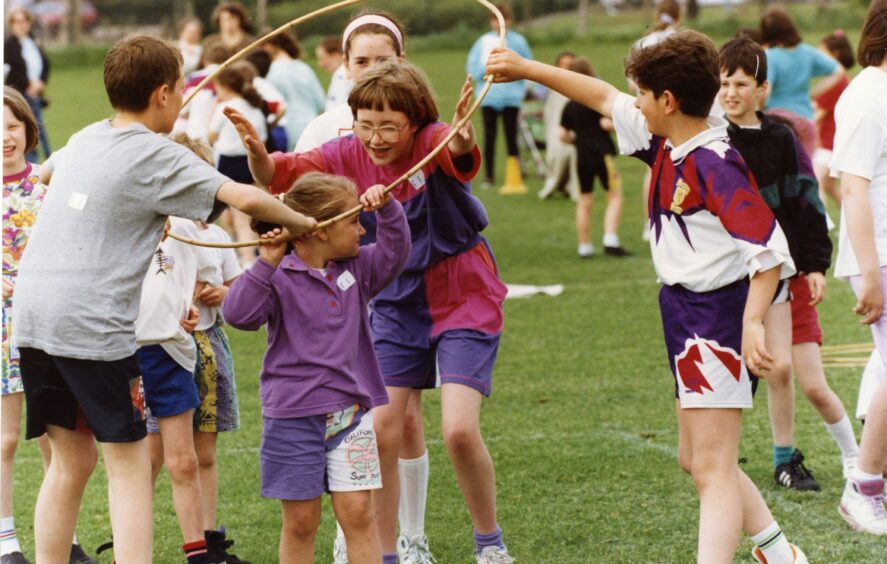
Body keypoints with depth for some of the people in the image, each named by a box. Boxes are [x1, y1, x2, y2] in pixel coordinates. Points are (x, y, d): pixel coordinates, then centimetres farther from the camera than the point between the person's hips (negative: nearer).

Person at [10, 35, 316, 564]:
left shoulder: (85, 139, 17)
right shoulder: (158, 156, -5)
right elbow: (245, 198, -15)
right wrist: (301, 223, 3)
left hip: (32, 316, 7)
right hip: (94, 325, -7)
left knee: (70, 461, 15)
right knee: (129, 464, 1)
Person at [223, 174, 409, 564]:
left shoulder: (357, 269, 9)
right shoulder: (279, 277, -9)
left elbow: (394, 250, 5)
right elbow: (238, 313, -20)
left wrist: (387, 208, -12)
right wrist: (267, 263, -28)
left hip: (351, 412, 4)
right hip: (293, 416, -4)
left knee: (358, 513, -2)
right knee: (301, 521, 4)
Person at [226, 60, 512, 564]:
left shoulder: (433, 142, -21)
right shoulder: (349, 155, -8)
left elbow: (459, 151, -44)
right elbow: (280, 174, -15)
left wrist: (463, 138, -69)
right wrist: (256, 150, -38)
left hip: (464, 300, -4)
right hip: (395, 304, 5)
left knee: (460, 429, -15)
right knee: (380, 431, -3)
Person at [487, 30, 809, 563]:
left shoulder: (715, 164, -22)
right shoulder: (668, 144, 5)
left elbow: (770, 246, -28)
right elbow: (605, 98, 20)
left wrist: (753, 322, -38)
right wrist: (526, 68, 24)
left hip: (717, 316, -10)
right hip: (686, 313, 10)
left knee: (712, 468, -14)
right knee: (696, 458, 20)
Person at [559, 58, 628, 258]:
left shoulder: (569, 106, 7)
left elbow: (563, 134, 6)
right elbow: (605, 123, -18)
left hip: (582, 157, 5)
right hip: (601, 153, -5)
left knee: (584, 202, 12)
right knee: (615, 196, 0)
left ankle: (585, 247, 16)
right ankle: (610, 241, -14)